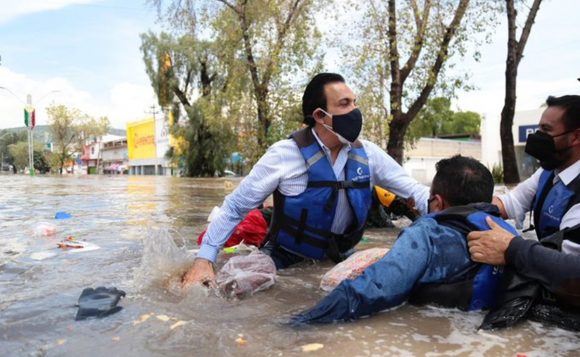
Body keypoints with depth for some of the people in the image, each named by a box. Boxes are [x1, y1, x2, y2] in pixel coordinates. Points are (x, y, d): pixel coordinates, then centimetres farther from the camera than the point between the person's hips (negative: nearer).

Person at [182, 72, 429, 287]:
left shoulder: (368, 154, -6)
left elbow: (413, 190, 0)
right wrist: (204, 259, -20)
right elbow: (234, 207, -13)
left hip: (340, 261, 5)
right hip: (286, 263, -4)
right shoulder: (285, 154, -18)